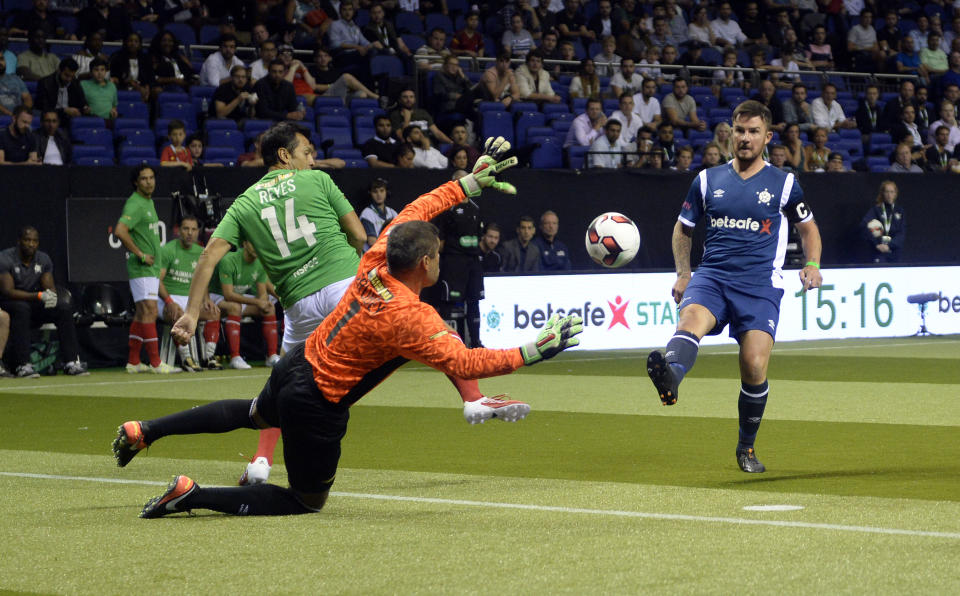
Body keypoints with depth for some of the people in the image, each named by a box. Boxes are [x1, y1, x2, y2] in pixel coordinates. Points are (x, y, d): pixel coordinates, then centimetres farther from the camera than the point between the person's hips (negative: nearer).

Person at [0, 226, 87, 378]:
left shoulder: (43, 259, 5)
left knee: (64, 307, -15)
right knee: (21, 308, -38)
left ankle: (71, 362, -20)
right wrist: (39, 296, -34)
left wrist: (51, 295, -25)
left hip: (33, 308, 6)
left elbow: (50, 288, 2)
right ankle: (22, 365, -42)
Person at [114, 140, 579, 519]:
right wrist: (531, 353, -27)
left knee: (253, 414, 40)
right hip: (317, 404, -8)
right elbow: (464, 363, -30)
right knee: (306, 501, 10)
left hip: (296, 364, 8)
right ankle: (191, 495, 0)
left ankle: (142, 431, 39)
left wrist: (471, 183, 11)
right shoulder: (410, 318, -28)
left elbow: (413, 211, 8)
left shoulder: (375, 264, -6)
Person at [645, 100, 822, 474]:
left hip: (760, 285, -1)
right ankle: (669, 378, -67)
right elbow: (683, 228, 24)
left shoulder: (783, 184, 9)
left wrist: (812, 265, 5)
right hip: (711, 277, 1)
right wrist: (683, 273, 12)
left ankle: (747, 447, 11)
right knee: (692, 319, -33)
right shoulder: (708, 180, 13)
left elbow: (808, 228, 23)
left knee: (754, 366, -14)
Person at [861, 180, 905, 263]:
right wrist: (876, 244, -20)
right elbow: (864, 226, -13)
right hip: (878, 253, -4)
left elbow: (902, 233, 3)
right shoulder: (876, 209, 0)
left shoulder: (899, 211, 10)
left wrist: (889, 245, -13)